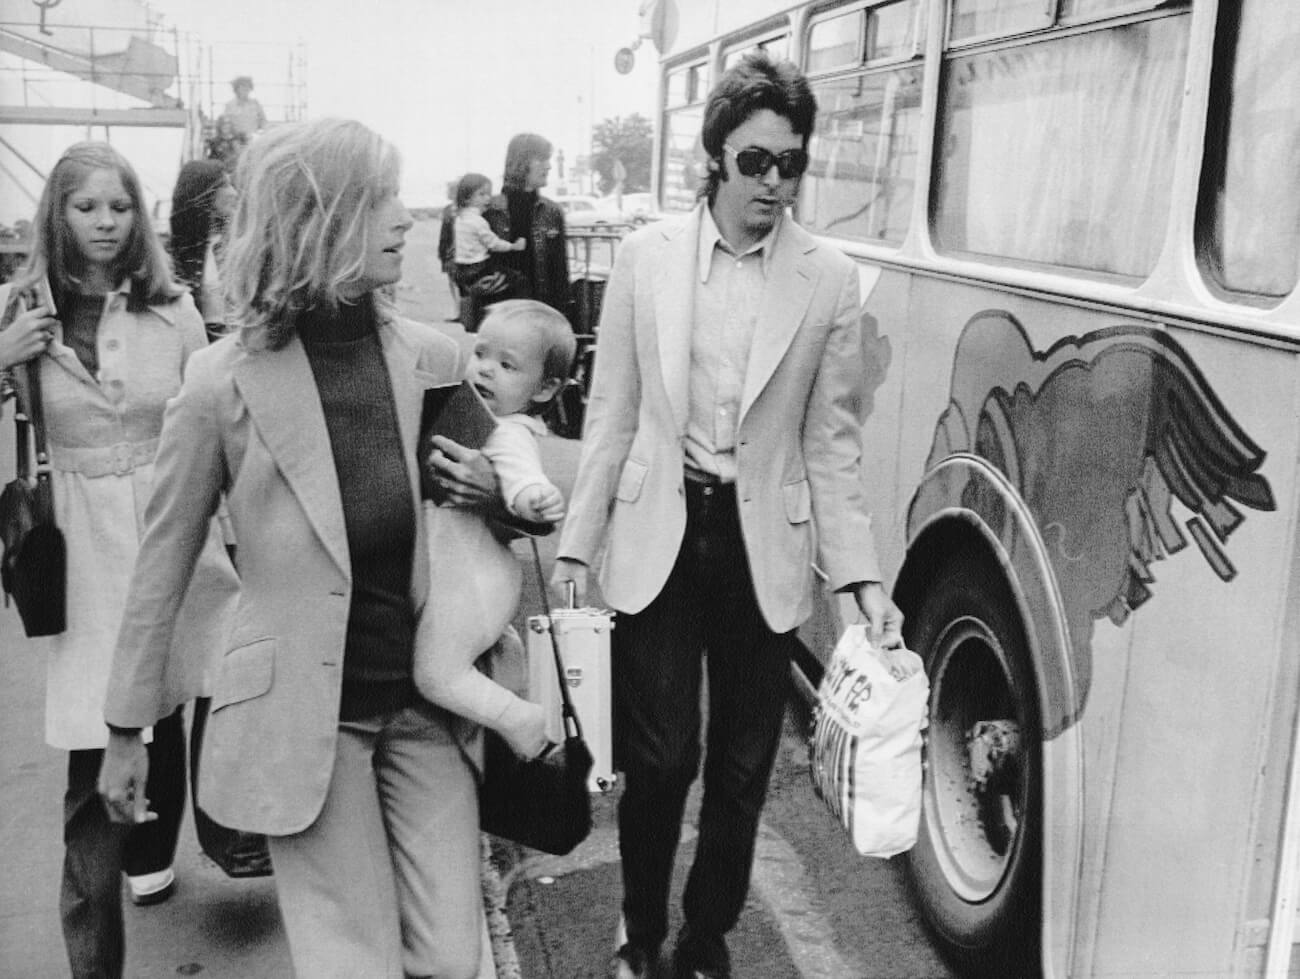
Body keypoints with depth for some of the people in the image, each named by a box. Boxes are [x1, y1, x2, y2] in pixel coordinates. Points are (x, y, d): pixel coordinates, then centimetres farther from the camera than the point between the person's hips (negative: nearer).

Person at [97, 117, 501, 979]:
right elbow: (163, 563, -1)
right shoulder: (224, 381, -10)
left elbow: (485, 472, 18)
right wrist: (127, 729, 6)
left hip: (425, 699, 4)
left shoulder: (434, 359, 0)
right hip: (302, 714, -3)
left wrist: (494, 489, -7)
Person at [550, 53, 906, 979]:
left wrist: (864, 578, -5)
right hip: (658, 536, 0)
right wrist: (578, 546, 2)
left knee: (742, 768, 11)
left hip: (764, 546, 1)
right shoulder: (647, 255, -2)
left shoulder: (830, 279, -2)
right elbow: (611, 412, 2)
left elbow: (833, 440, 0)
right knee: (657, 759, 3)